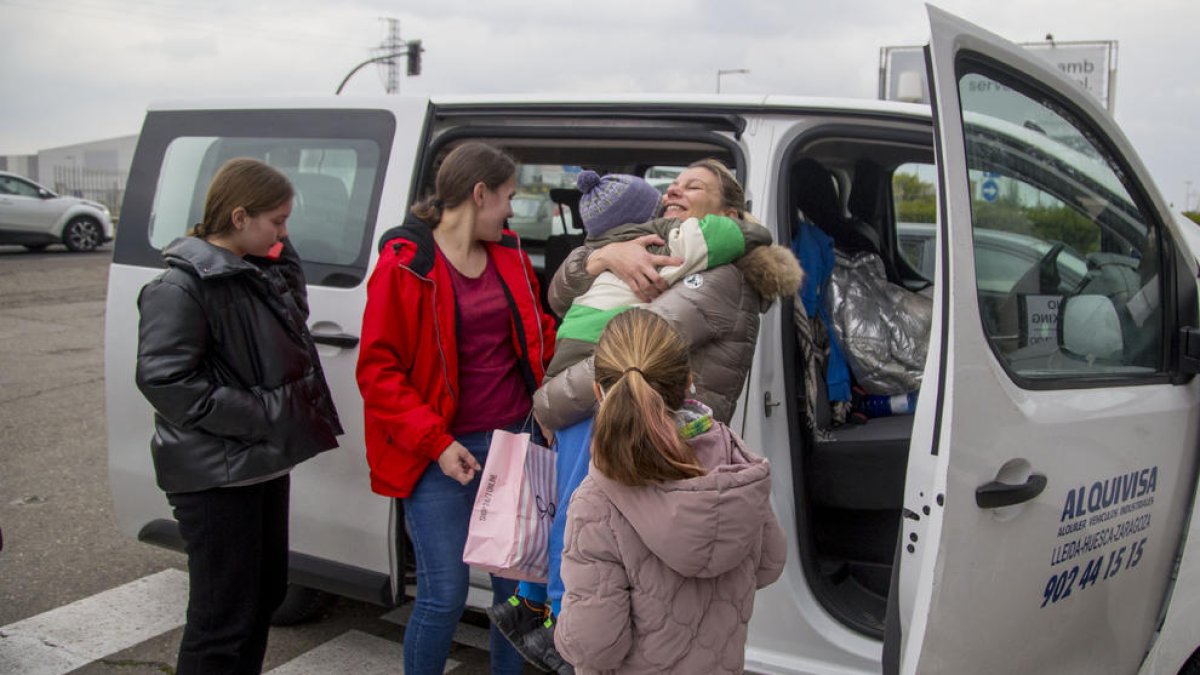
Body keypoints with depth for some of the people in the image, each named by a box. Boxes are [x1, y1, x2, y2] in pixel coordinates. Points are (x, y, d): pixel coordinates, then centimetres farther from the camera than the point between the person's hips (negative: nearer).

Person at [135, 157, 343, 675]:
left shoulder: (260, 273, 10)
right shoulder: (182, 286, -16)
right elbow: (163, 379, -23)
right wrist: (257, 417, -23)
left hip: (263, 463, 9)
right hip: (216, 476, -9)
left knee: (265, 593, 20)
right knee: (225, 618, -2)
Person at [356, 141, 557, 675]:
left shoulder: (509, 256, 9)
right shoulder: (404, 265, -9)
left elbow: (537, 332, 23)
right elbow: (378, 371, -10)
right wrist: (435, 443, -16)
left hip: (513, 439, 6)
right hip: (442, 452, -6)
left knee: (519, 582, 12)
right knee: (444, 596, -2)